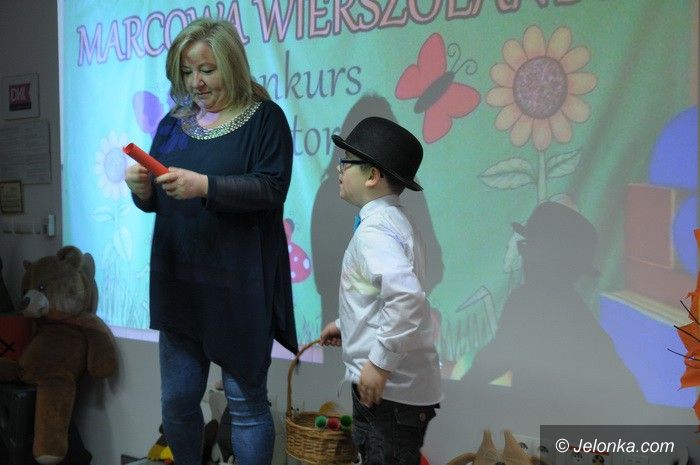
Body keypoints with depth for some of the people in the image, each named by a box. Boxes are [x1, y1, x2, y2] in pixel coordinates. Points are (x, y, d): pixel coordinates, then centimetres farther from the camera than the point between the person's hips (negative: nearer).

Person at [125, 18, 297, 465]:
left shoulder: (264, 117, -3)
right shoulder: (174, 123, 13)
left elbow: (271, 190, -14)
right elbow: (158, 201, 14)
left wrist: (205, 185, -26)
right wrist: (142, 188, -9)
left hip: (239, 285, -5)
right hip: (179, 281, 5)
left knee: (246, 402, 4)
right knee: (177, 401, 12)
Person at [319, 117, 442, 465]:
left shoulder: (375, 229, -19)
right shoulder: (394, 221, 13)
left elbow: (406, 296, -34)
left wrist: (380, 363, -28)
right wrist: (345, 326, 26)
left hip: (389, 388, -10)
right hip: (398, 385, 10)